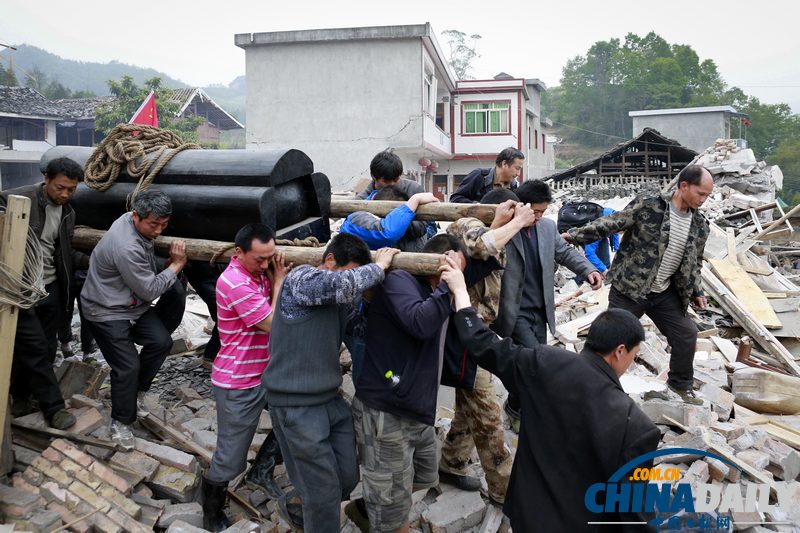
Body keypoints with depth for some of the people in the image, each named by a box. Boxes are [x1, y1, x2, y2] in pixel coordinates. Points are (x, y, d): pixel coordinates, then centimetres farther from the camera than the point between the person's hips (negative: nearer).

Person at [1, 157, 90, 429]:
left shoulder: (67, 212, 10)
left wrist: (91, 260, 1)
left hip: (51, 288, 6)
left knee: (47, 348, 10)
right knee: (34, 348, -2)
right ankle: (53, 407, 4)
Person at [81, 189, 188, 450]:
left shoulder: (138, 224, -4)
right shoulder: (126, 247, -33)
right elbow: (149, 291, -24)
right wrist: (175, 265, -15)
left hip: (132, 304, 8)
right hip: (107, 311, -8)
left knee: (161, 341, -7)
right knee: (128, 366, -8)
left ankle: (136, 392, 14)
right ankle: (120, 423, 13)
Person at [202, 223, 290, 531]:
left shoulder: (260, 272, 5)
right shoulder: (235, 283, -24)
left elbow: (275, 316, 8)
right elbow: (275, 325, -22)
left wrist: (276, 280, -5)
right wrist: (279, 283, -13)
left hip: (267, 375, 9)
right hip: (239, 386, -8)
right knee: (230, 461, 3)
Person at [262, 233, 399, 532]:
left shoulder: (337, 297, 11)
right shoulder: (300, 278, -16)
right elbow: (345, 284, -32)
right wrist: (377, 267, -18)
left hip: (330, 399, 8)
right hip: (297, 404, -8)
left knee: (348, 476, 13)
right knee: (324, 490, 1)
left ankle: (295, 506, 39)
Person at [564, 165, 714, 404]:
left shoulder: (700, 225, 5)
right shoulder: (648, 207, -14)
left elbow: (695, 262, 18)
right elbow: (609, 223, -15)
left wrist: (696, 292, 9)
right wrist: (574, 235, -22)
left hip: (665, 294, 6)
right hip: (629, 288, -5)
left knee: (687, 334, 8)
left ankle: (681, 383, 32)